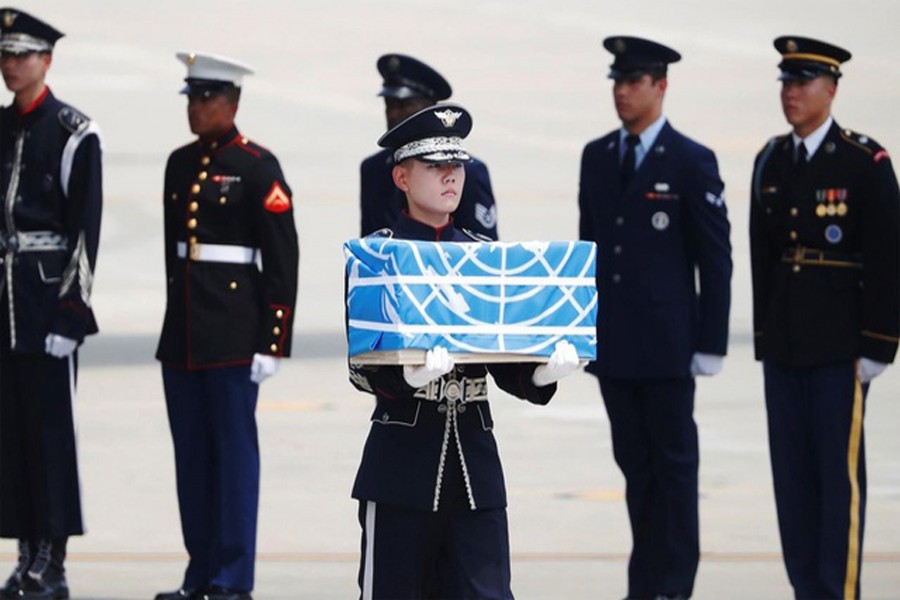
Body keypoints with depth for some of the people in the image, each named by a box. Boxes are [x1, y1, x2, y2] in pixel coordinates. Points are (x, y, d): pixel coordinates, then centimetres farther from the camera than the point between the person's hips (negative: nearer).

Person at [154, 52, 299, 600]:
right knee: (191, 452, 9)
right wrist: (178, 317, 18)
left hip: (234, 333, -7)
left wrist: (272, 342, -13)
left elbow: (283, 261, -9)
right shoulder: (180, 164, 13)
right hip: (183, 334, 7)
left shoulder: (258, 167, -7)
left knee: (234, 449, -3)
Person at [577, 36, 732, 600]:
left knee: (673, 463, 0)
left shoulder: (692, 162, -5)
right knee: (634, 464, 8)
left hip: (667, 343, -5)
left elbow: (716, 259, -5)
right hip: (611, 343, 5)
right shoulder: (597, 157, 11)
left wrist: (711, 344, -8)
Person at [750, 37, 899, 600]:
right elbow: (761, 253, 14)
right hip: (784, 343, 6)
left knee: (840, 469, -5)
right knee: (792, 470, 7)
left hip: (839, 342, -6)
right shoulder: (770, 162, 11)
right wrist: (764, 336, 12)